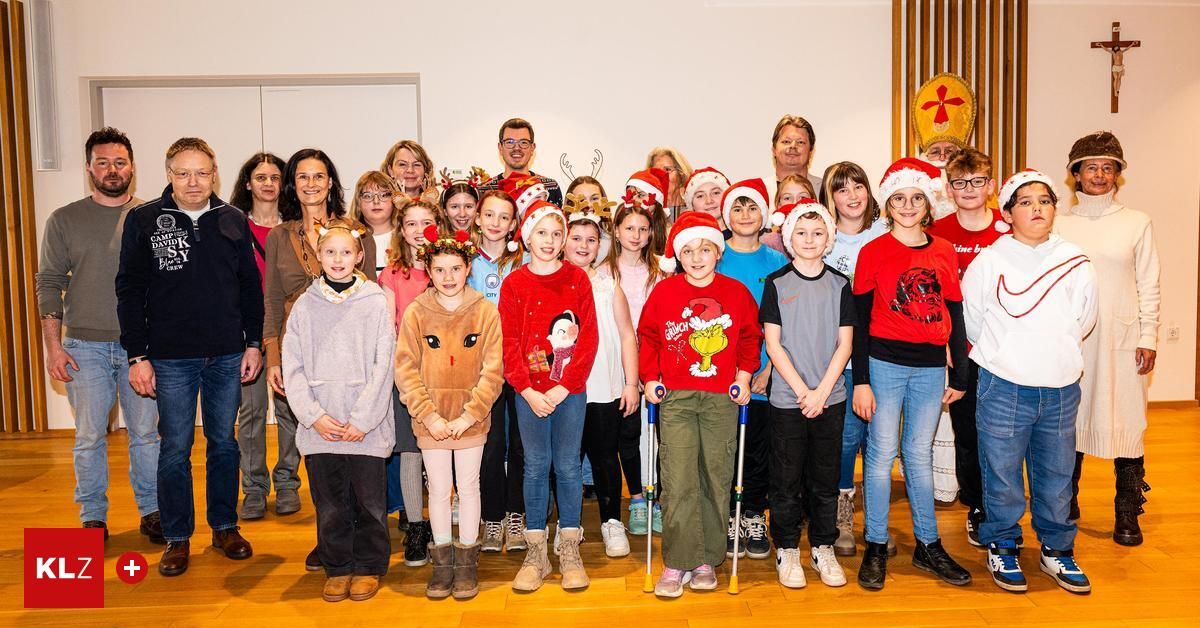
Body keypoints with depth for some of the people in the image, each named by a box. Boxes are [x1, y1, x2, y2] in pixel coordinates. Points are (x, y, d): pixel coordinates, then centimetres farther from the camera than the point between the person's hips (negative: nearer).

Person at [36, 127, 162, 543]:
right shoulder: (65, 220, 4)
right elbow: (49, 285, 3)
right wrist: (53, 346, -4)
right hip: (85, 347, 0)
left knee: (145, 433, 7)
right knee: (89, 437, 6)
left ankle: (151, 511, 20)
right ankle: (93, 517, 20)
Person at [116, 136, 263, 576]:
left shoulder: (233, 221, 4)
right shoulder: (143, 220, -2)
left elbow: (250, 287, 9)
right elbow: (130, 291, -2)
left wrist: (254, 343, 5)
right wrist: (138, 355, -6)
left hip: (228, 356, 2)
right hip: (171, 358, -2)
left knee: (225, 443, 11)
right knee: (175, 448, 4)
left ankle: (225, 527, 25)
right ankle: (177, 539, 17)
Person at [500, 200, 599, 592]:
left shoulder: (578, 280, 2)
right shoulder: (514, 284, 2)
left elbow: (588, 339, -3)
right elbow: (509, 343, -1)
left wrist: (563, 387, -11)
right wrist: (528, 391, -10)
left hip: (570, 391, 0)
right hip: (529, 394, 0)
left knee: (568, 467, 5)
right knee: (535, 467, 6)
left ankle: (570, 552, 16)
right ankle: (536, 554, 15)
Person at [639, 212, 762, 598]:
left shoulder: (737, 293, 5)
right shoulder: (664, 292, 3)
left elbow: (750, 337, 13)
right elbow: (648, 337, 9)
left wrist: (744, 375, 3)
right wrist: (649, 379, 2)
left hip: (721, 398, 1)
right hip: (675, 396, -1)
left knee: (716, 478, 6)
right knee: (678, 481, -5)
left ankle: (707, 560, 18)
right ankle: (676, 563, 4)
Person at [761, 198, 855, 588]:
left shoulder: (840, 285, 5)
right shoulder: (776, 284, 0)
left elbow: (844, 343, 1)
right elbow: (773, 343, -4)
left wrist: (822, 391, -9)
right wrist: (802, 390, -11)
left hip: (831, 398, 2)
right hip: (787, 398, -2)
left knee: (826, 476, 9)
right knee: (787, 478, 4)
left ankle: (823, 548, 23)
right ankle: (787, 549, 17)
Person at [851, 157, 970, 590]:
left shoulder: (944, 252, 8)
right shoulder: (873, 252, -2)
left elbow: (955, 316, 12)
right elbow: (860, 319, -4)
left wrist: (959, 375, 11)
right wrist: (861, 381, -8)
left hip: (931, 366, 3)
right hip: (885, 363, -3)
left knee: (920, 454, 12)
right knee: (882, 453, 1)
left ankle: (928, 546, 23)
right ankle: (876, 548, 12)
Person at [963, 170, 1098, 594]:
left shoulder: (1076, 264, 2)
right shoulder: (988, 262, -6)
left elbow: (1082, 322, 16)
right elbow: (969, 321, 4)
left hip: (1061, 388, 3)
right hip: (1004, 388, -3)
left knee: (1057, 475, 13)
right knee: (1002, 474, 5)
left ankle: (1056, 550, 30)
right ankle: (1002, 548, 23)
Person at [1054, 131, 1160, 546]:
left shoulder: (1137, 223, 4)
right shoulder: (1059, 225, 5)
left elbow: (1149, 286, 4)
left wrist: (1147, 339, -2)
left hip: (1122, 340, 0)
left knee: (1126, 424, 0)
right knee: (1069, 423, 7)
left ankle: (1128, 516, 13)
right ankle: (1065, 508, 21)